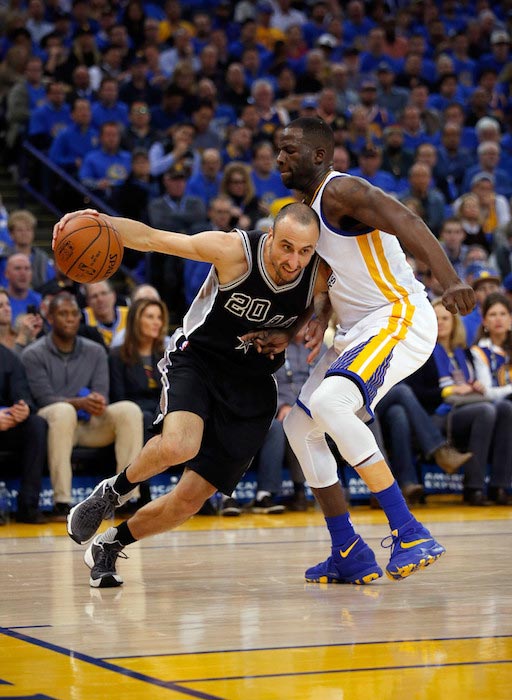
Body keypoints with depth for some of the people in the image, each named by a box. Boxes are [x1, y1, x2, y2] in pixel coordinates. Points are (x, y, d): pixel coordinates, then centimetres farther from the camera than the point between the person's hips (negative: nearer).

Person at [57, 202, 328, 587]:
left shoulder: (320, 278, -14)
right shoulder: (234, 250, -23)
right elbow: (151, 238, -19)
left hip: (251, 386, 3)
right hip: (196, 358, -3)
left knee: (191, 499, 1)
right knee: (177, 446, -35)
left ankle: (108, 545, 25)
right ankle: (114, 490, -2)